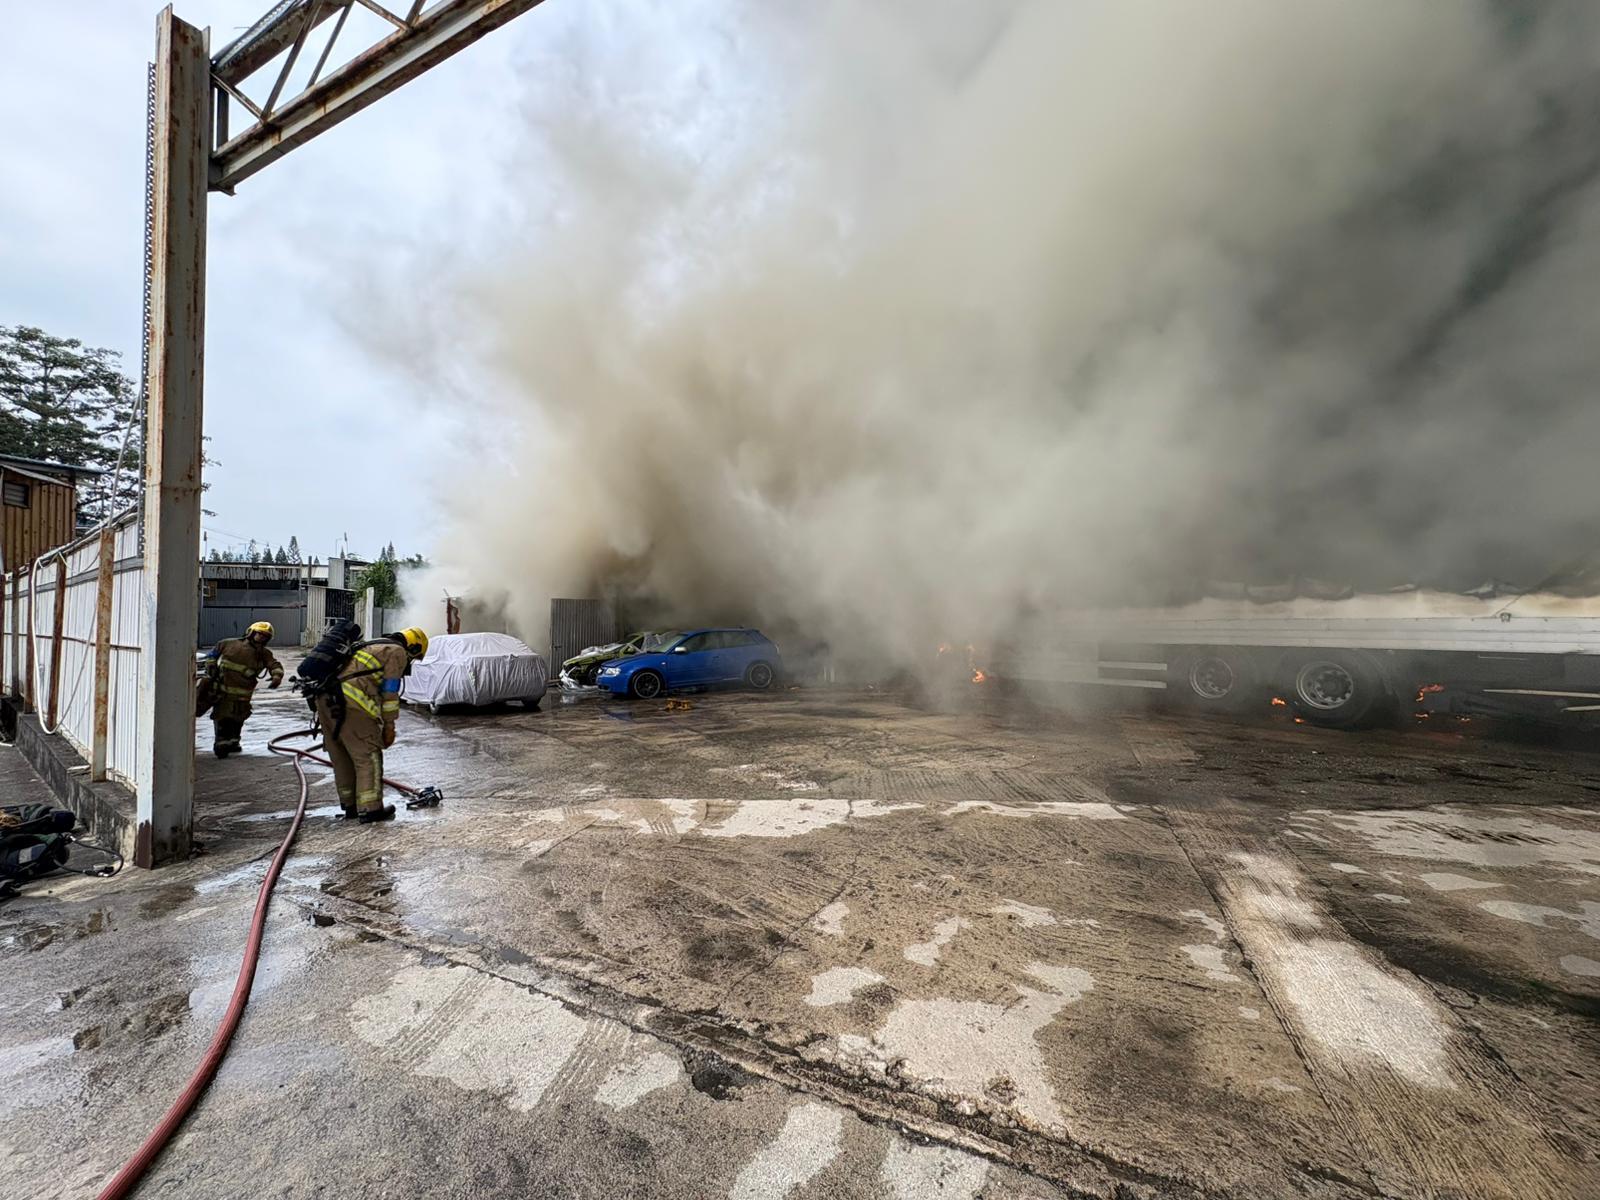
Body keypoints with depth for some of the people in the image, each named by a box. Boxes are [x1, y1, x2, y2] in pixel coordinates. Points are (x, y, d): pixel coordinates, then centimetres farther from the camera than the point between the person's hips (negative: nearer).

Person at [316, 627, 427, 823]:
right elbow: (390, 691, -2)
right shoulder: (397, 652, 5)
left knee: (342, 756, 17)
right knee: (368, 756, -2)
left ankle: (350, 805, 25)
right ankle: (370, 808, -2)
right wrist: (389, 725, 4)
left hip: (326, 698, 9)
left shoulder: (374, 647, 31)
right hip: (350, 702, -9)